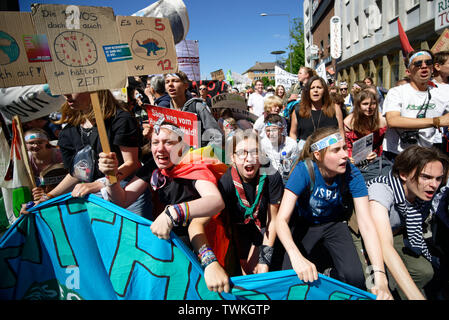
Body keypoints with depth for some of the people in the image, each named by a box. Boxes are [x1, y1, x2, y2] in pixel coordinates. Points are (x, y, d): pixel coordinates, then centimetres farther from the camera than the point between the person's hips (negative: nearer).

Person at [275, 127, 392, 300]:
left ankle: (334, 279, 15)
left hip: (334, 223, 2)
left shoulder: (352, 174, -25)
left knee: (354, 277, -19)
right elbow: (281, 219, -35)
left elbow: (366, 224, -28)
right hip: (305, 224, -1)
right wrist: (296, 257, -53)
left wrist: (380, 278, -38)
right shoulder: (304, 170, -31)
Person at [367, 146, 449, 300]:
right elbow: (385, 246, -47)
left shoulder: (425, 191, -16)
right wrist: (417, 297, -52)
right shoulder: (381, 189, -36)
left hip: (397, 233, 5)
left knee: (425, 271, -15)